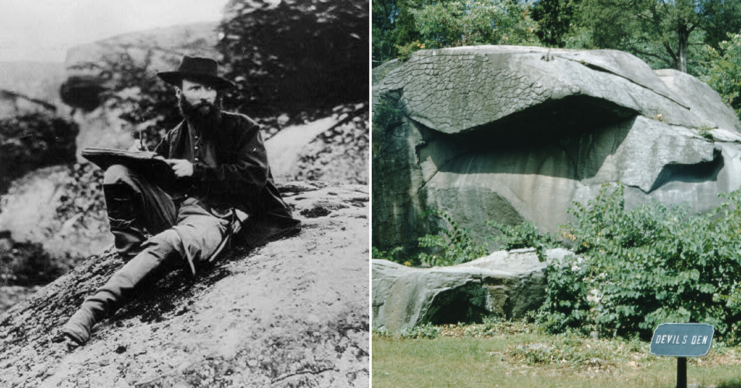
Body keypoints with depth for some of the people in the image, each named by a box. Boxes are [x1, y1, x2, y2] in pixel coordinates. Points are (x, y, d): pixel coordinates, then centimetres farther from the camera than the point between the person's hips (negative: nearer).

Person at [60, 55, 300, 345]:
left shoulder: (242, 129, 10)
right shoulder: (175, 137, 24)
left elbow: (255, 175, -4)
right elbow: (155, 177, 20)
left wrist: (197, 171, -9)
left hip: (215, 216, -5)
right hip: (172, 207, 6)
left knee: (166, 242, -38)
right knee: (117, 175, -17)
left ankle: (94, 308, -48)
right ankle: (134, 258, -26)